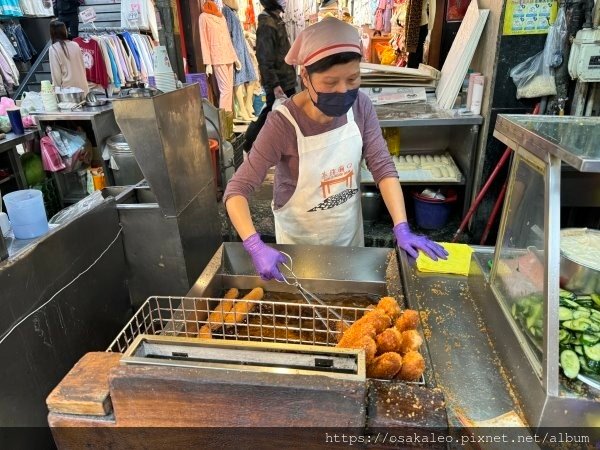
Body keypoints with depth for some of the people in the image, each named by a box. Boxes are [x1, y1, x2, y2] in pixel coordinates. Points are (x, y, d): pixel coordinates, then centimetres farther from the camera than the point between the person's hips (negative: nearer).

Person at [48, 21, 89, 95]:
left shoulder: (53, 49, -7)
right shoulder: (75, 45, 4)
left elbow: (56, 73, -8)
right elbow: (83, 67, 9)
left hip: (68, 89, -4)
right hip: (82, 88, 4)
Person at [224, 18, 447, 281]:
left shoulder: (360, 107, -14)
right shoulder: (283, 124, -27)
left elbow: (383, 167, -12)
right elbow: (237, 190, -26)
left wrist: (402, 228, -24)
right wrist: (256, 247, -41)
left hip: (349, 232, 4)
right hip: (299, 241, -4)